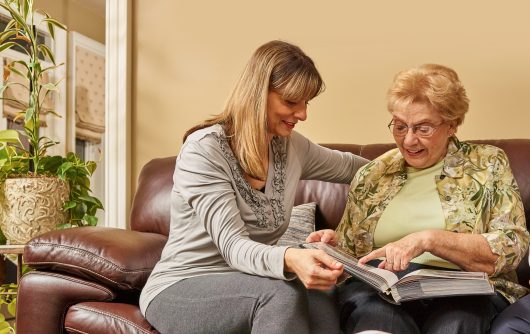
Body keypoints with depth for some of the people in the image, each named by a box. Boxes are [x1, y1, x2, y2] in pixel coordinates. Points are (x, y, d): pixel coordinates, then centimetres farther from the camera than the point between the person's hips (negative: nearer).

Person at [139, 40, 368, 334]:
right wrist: (289, 260, -48)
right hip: (179, 290, -5)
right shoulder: (205, 149, -18)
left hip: (243, 286, 5)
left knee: (320, 301, -30)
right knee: (282, 294, -35)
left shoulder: (292, 147, 2)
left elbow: (349, 166, 23)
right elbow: (233, 247, -28)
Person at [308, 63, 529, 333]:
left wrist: (429, 239, -15)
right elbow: (350, 250, 24)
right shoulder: (372, 174, 18)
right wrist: (336, 244, -1)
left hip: (462, 289, -1)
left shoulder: (487, 164, 10)